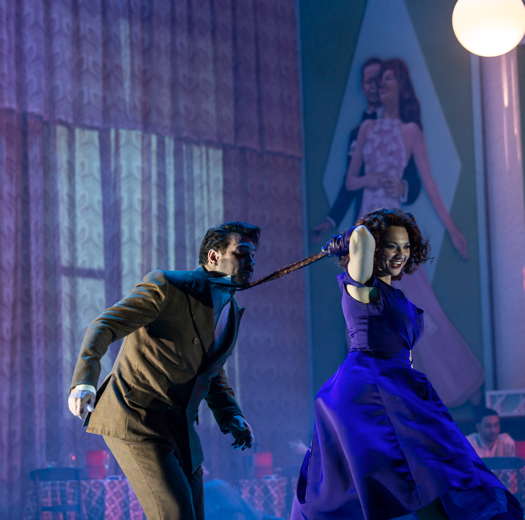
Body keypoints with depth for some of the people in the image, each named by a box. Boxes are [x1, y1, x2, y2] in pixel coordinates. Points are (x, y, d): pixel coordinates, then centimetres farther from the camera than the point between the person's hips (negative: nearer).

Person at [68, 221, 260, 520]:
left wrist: (231, 417, 6)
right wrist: (84, 382, -36)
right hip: (135, 420, -8)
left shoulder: (231, 313, 13)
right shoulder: (167, 286, -11)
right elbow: (103, 327, -19)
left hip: (178, 428, 8)